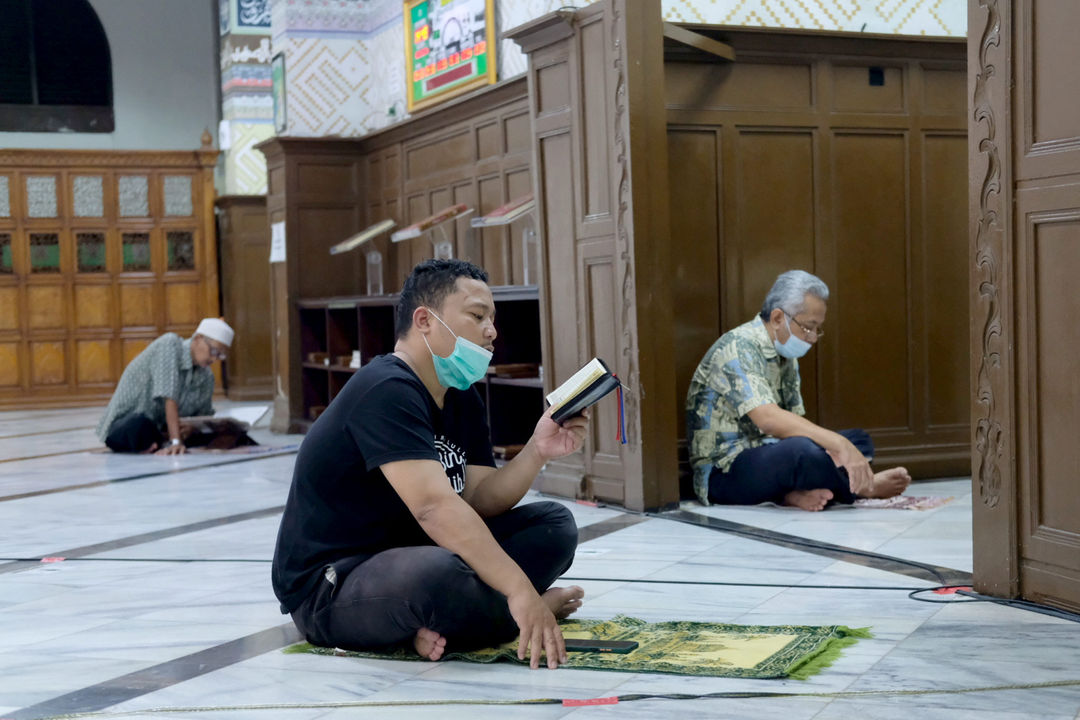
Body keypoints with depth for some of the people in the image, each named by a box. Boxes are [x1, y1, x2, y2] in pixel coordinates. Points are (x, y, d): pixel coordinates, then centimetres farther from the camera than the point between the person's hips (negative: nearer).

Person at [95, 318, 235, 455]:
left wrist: (191, 427, -17)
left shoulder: (207, 378, 2)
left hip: (160, 429, 7)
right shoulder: (169, 344, -17)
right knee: (139, 424, -41)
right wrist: (175, 442, -35)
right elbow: (169, 397, -27)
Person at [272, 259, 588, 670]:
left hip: (411, 560, 10)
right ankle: (529, 615, -10)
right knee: (440, 574, -41)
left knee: (554, 525, 5)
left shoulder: (463, 401, 11)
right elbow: (434, 506, -33)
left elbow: (481, 499, 2)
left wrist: (538, 452, -15)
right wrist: (520, 590, -36)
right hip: (327, 589, -10)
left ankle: (438, 624, -12)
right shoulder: (387, 391, -22)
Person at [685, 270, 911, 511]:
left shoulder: (787, 357, 14)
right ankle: (865, 486, -7)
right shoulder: (738, 349, -18)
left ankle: (794, 493, -18)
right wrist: (839, 444, -34)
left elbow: (794, 423, 11)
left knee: (859, 441, 7)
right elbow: (769, 419, -31)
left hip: (767, 459, 10)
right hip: (724, 471, -10)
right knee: (802, 451, -36)